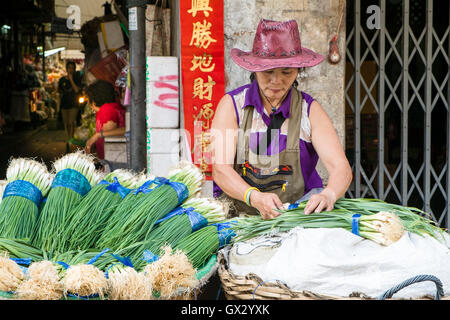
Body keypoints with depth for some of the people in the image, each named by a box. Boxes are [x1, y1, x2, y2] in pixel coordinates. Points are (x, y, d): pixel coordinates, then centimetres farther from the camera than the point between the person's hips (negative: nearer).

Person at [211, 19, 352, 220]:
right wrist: (256, 197, -32)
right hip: (238, 208, 0)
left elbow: (341, 167, -9)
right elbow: (220, 169, -12)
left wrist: (328, 195, -34)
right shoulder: (232, 104, -1)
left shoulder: (310, 110, 2)